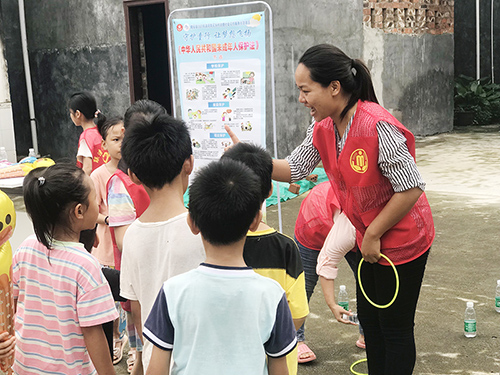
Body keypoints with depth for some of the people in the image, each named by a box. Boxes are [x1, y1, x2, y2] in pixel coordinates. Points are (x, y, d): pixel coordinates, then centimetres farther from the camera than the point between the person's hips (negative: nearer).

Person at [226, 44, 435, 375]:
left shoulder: (378, 127, -30)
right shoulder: (323, 130, -4)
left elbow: (412, 187, -27)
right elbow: (294, 168, 5)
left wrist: (373, 234, -18)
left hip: (402, 240, -8)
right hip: (371, 241, 9)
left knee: (395, 328, 6)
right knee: (369, 319, 21)